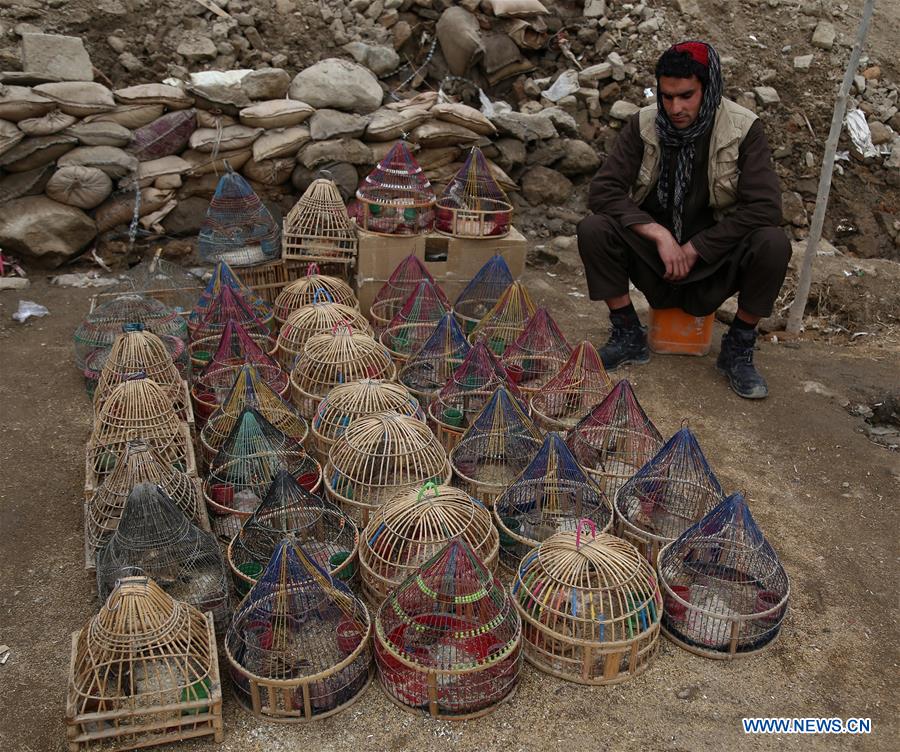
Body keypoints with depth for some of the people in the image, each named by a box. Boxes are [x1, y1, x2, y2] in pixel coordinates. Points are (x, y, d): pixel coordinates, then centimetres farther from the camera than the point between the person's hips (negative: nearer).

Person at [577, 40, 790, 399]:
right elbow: (602, 190, -15)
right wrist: (659, 234, -25)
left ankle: (737, 351, -7)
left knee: (773, 245, -29)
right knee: (592, 229, -24)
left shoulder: (743, 130, -11)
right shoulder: (644, 125, -7)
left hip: (713, 260, -1)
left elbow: (764, 207, -19)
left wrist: (694, 248, -21)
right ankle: (628, 336, -6)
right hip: (653, 257, 1)